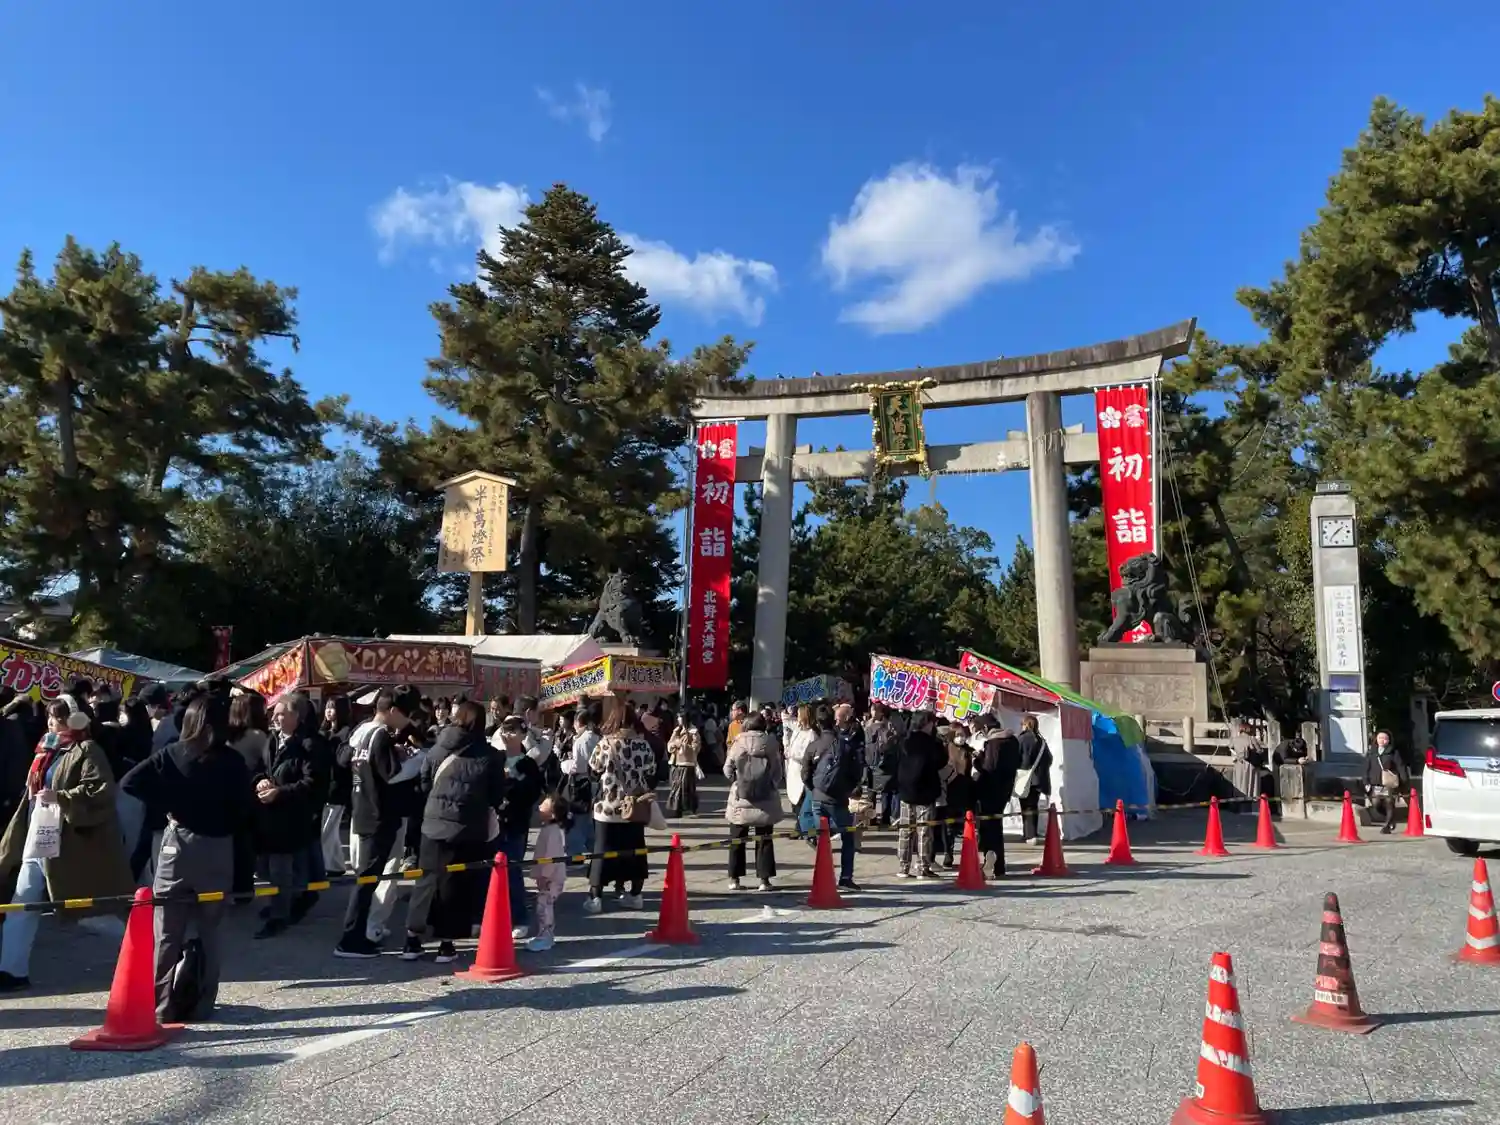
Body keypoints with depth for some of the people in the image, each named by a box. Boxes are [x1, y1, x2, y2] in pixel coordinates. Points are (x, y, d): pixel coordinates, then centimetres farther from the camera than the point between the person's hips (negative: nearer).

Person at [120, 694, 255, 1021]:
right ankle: (202, 1005, 12)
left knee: (168, 932, 8)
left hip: (179, 844, 0)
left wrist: (167, 807, -1)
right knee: (209, 930, 10)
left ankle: (163, 1005, 9)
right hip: (218, 849, 0)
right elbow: (247, 810, -5)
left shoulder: (171, 754, -1)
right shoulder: (233, 761, -3)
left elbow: (129, 783, -10)